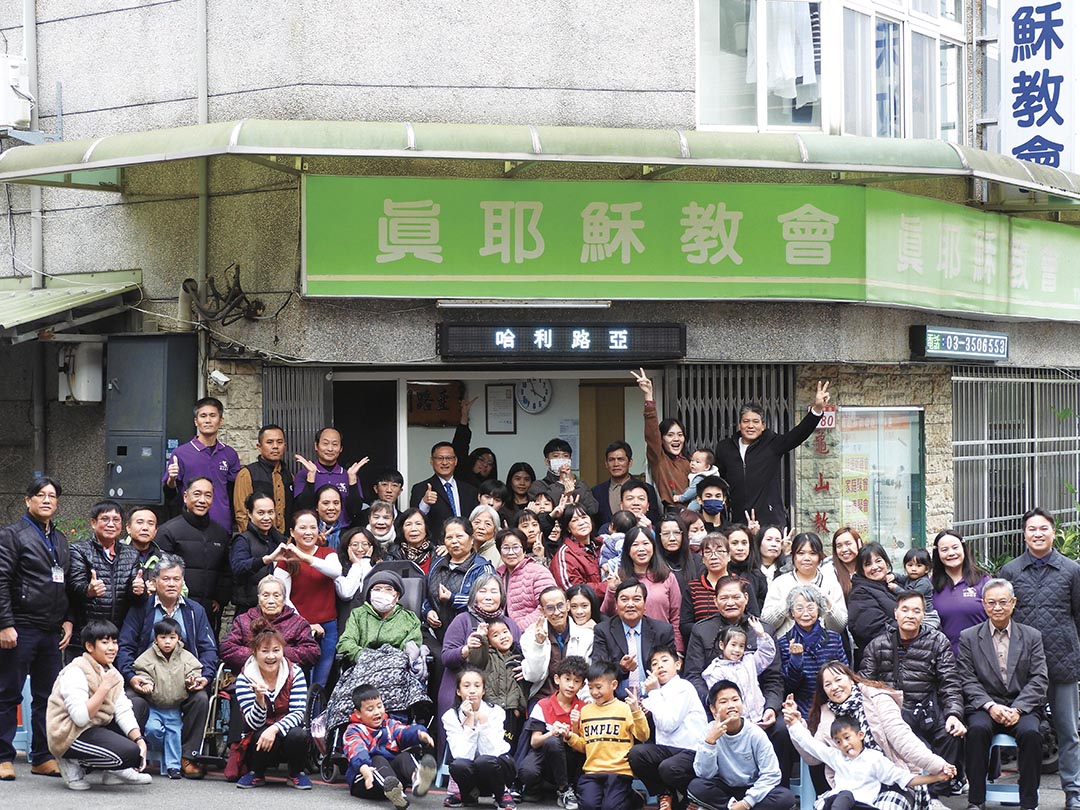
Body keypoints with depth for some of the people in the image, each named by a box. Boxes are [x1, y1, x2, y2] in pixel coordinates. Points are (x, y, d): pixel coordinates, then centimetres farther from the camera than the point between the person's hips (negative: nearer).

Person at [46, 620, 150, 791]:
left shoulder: (112, 673, 10)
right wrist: (104, 687, -24)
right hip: (70, 735, -10)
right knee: (131, 753, -25)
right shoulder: (76, 672, -16)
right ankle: (74, 764, -5)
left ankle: (116, 770, 6)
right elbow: (80, 717, -27)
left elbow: (123, 711, 3)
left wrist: (139, 740, -12)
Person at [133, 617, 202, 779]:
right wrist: (146, 684, -24)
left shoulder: (185, 657, 0)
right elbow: (141, 674, -3)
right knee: (152, 729, -20)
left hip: (174, 708, 1)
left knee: (174, 733, -2)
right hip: (153, 707, -1)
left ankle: (172, 765, 8)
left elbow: (194, 671, 3)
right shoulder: (148, 658, -4)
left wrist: (192, 680, -19)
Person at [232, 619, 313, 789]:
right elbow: (254, 724, -17)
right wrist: (259, 698, -37)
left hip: (288, 731, 1)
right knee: (263, 736, -35)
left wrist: (275, 729, -34)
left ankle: (296, 774, -1)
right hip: (259, 741, -1)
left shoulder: (295, 673, -9)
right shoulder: (245, 678, -11)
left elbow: (298, 713, -16)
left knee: (298, 734, -33)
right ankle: (256, 774, -1)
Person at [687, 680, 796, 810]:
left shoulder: (756, 734, -14)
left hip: (752, 789, 0)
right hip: (724, 788, 0)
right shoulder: (711, 731, -11)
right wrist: (710, 741, -32)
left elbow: (771, 775, -15)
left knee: (786, 798, -28)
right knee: (696, 787, -30)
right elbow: (704, 774, -19)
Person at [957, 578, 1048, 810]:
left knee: (1031, 733, -31)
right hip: (984, 707, 0)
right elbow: (967, 680, 1)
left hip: (1022, 707, 0)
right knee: (977, 729, -33)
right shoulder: (968, 637, 9)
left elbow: (1039, 680, 2)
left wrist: (1017, 708, -13)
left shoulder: (1032, 636, 10)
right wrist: (990, 706, -15)